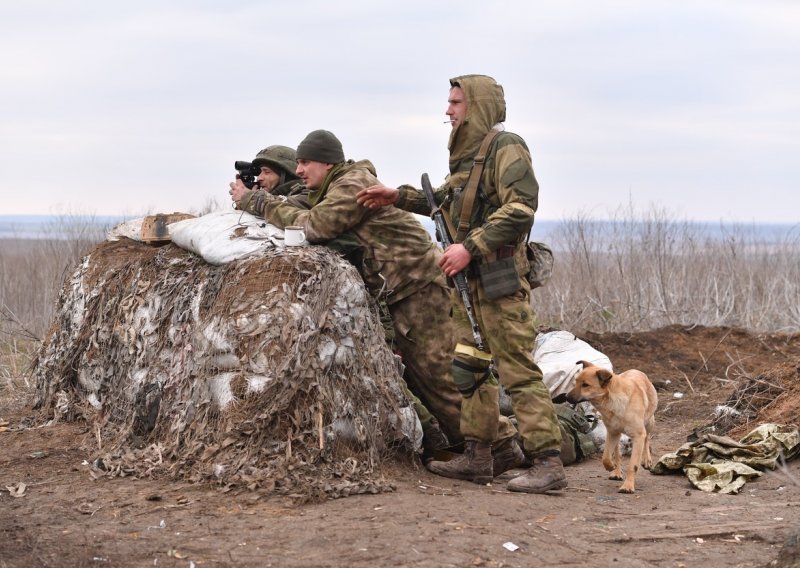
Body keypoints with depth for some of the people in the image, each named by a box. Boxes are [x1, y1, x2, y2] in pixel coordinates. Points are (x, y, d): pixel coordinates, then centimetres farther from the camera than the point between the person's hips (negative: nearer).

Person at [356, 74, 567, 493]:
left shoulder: (505, 148, -11)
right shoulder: (467, 155, 18)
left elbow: (521, 207, -23)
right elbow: (446, 200, 32)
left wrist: (470, 246, -25)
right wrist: (399, 196, 21)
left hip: (500, 281, -10)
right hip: (469, 280, 10)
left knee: (518, 370, -12)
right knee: (471, 368, 14)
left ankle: (548, 463, -11)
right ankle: (477, 456, 22)